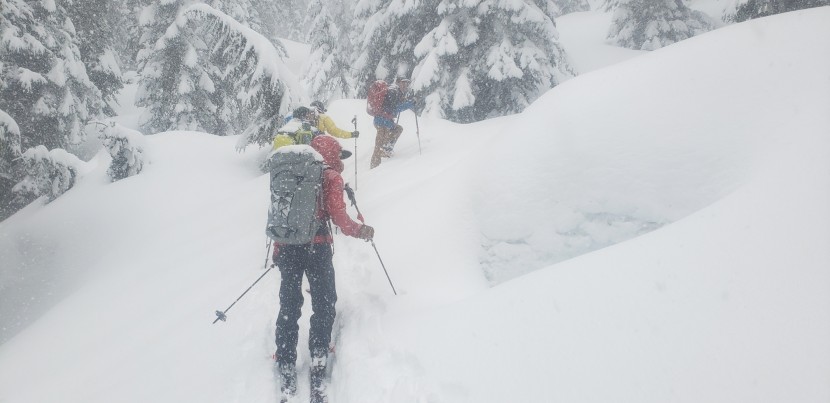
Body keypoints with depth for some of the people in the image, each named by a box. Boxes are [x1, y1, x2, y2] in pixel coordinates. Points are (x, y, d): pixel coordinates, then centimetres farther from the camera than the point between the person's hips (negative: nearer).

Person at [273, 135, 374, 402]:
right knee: (323, 305, 8)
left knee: (289, 307, 13)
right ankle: (318, 364, 2)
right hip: (317, 247, -4)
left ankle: (286, 368, 14)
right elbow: (338, 215, -9)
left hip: (287, 247, 5)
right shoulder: (331, 177, -1)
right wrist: (360, 231, 7)